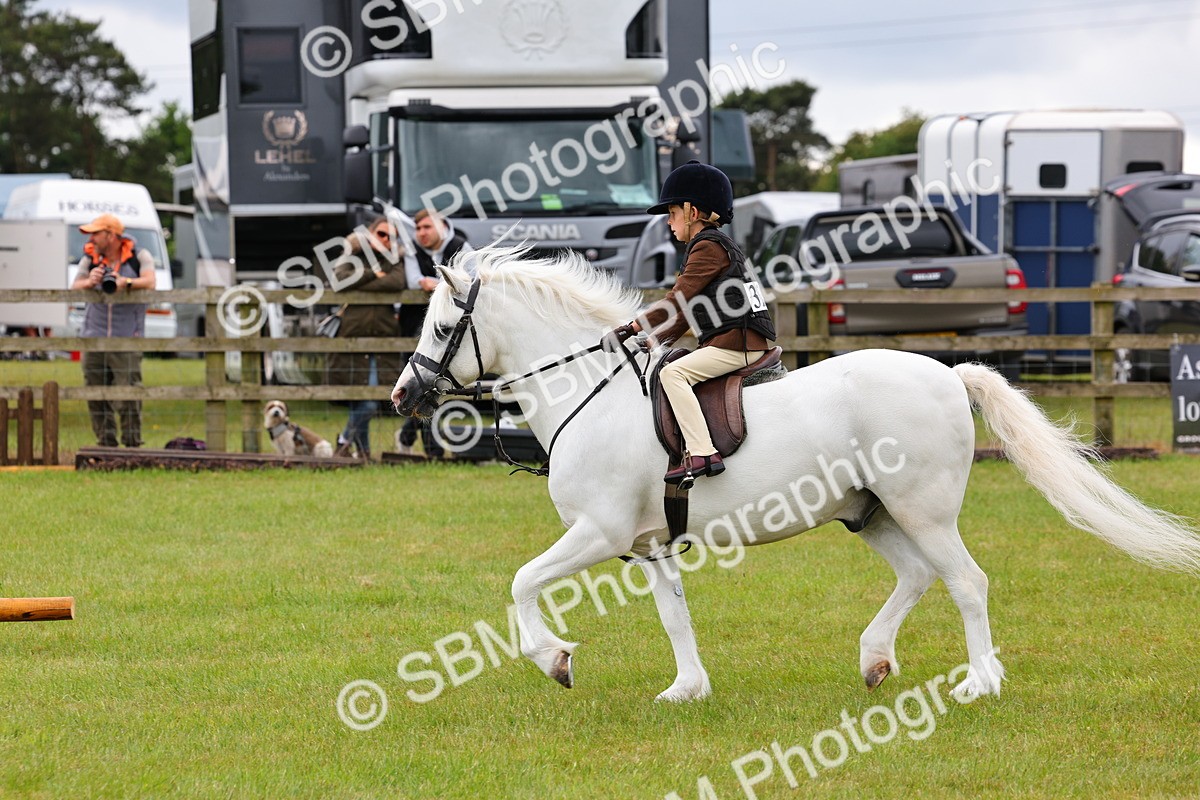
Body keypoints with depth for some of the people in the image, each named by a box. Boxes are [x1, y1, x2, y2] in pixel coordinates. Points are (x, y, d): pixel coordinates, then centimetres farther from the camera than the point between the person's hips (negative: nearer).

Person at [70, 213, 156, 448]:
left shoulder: (139, 256, 4)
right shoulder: (90, 259, 12)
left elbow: (150, 282, -10)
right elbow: (74, 287, 4)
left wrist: (126, 283, -27)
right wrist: (89, 282, -17)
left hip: (127, 340, -3)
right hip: (94, 338, 3)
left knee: (128, 396, -9)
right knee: (96, 399, 2)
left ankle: (132, 445, -3)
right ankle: (106, 444, 10)